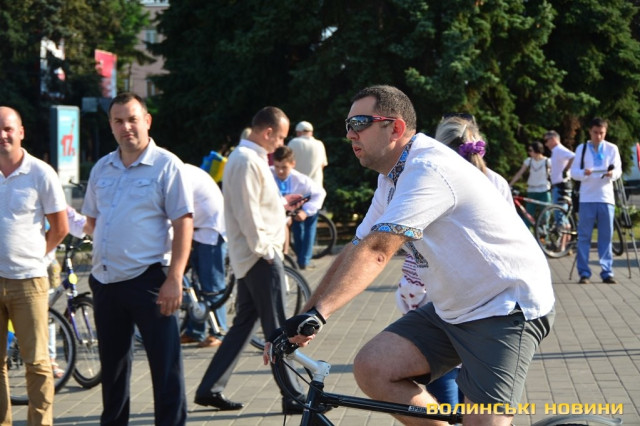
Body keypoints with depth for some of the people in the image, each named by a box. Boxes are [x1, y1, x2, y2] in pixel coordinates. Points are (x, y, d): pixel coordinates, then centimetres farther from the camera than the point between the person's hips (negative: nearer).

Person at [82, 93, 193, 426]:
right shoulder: (102, 169, 11)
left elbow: (183, 223, -11)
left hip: (148, 280, -6)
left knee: (165, 363, -4)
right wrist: (107, 251, 9)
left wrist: (174, 278, -18)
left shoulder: (166, 166, -6)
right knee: (112, 363, 16)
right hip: (105, 281, 6)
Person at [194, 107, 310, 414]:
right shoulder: (248, 161, -17)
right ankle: (293, 396, 3)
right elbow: (247, 213, -22)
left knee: (244, 323, 12)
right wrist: (264, 249, -18)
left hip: (249, 258, 11)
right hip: (261, 257, -11)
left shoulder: (247, 157, 17)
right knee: (277, 330, -4)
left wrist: (281, 202, 21)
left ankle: (209, 389, 14)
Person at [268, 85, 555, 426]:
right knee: (371, 368, -6)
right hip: (453, 309, 9)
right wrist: (302, 319, 2)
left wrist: (317, 313, -37)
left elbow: (375, 251, -31)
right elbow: (356, 251, 9)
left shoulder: (429, 168, -21)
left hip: (505, 308, -9)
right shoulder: (393, 178, 10)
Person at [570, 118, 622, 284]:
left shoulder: (612, 149, 8)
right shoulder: (581, 149, 8)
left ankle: (607, 272, 6)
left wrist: (612, 173, -20)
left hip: (606, 197, 0)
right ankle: (584, 273, 2)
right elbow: (574, 172, 4)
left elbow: (618, 170, 3)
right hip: (587, 198, 0)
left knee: (606, 236, 1)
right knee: (584, 236, -1)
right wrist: (583, 173, -18)